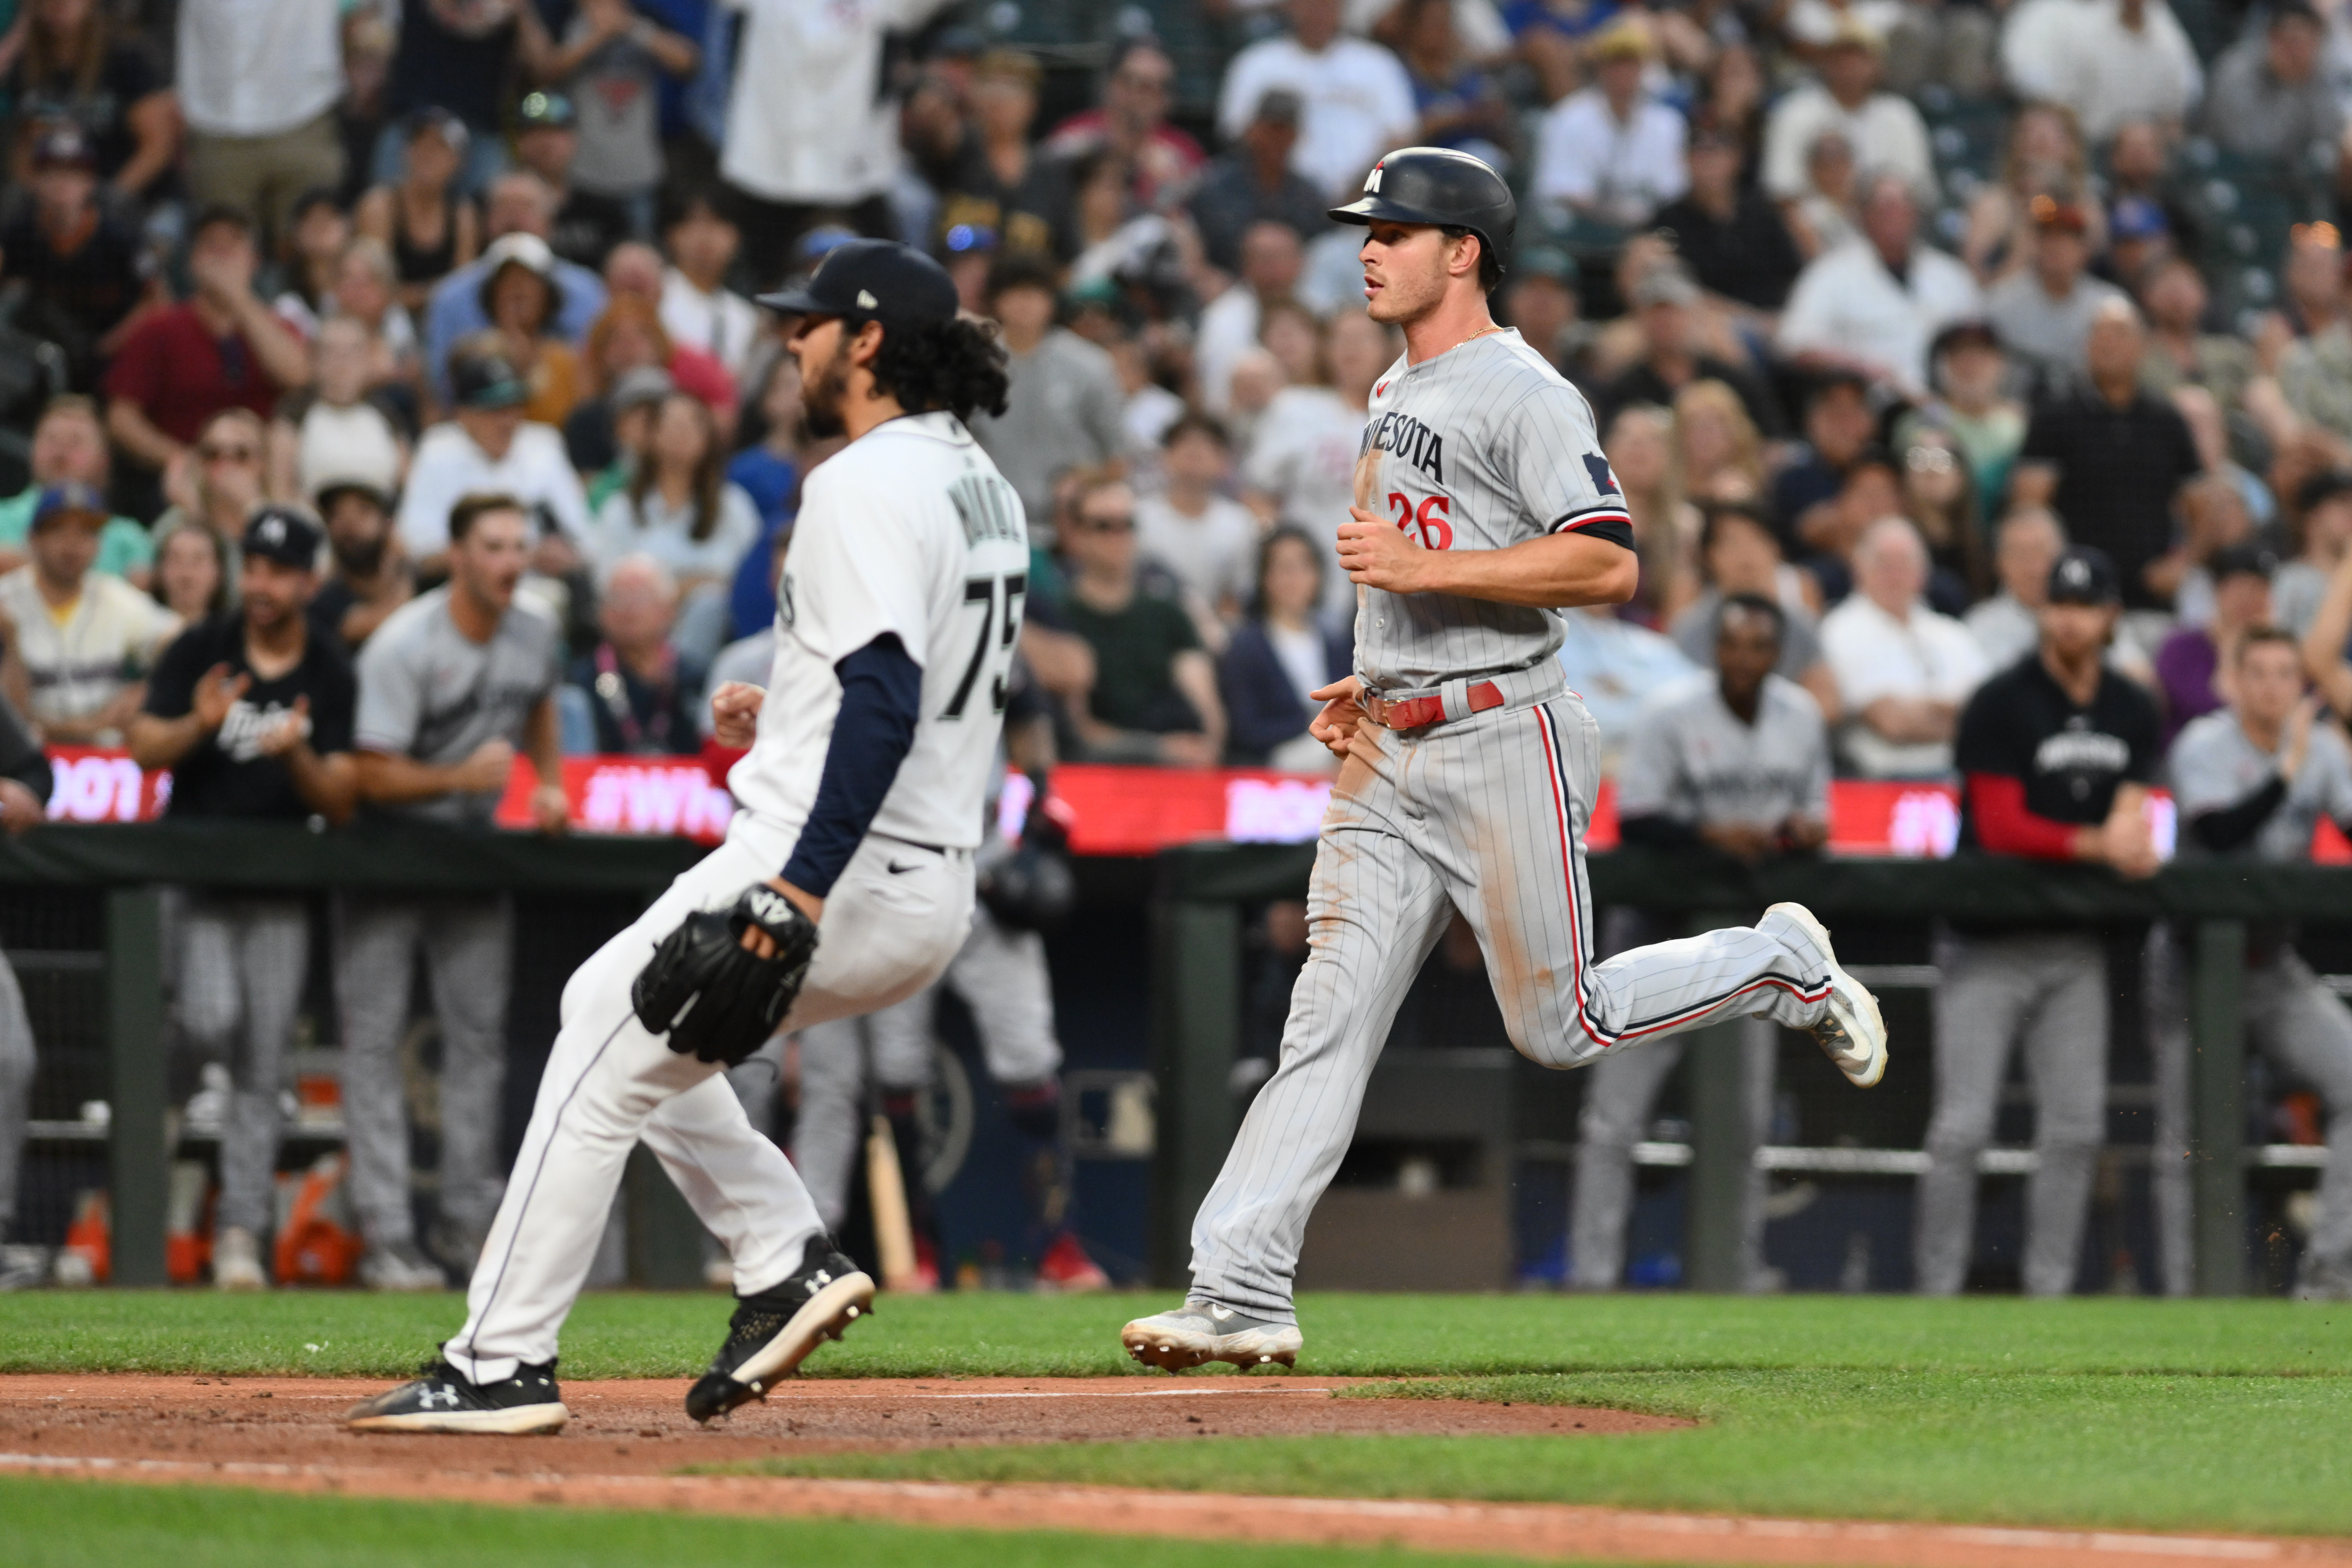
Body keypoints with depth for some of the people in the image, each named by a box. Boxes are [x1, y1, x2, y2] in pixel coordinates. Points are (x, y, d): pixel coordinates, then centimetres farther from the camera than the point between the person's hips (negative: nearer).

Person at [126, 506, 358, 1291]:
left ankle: (240, 1234, 2)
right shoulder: (201, 649, 1)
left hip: (282, 886, 1)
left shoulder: (334, 677, 0)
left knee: (264, 1067, -2)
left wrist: (297, 753, -23)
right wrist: (199, 726, -23)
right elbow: (144, 748, -3)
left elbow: (341, 802, -3)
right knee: (217, 1024, -22)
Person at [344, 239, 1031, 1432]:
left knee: (600, 1064, -3)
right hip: (937, 895, 10)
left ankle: (502, 1365, -3)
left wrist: (799, 893, -30)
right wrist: (790, 720, 21)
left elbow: (888, 695, -26)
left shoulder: (868, 485, -14)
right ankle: (788, 1264, 14)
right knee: (617, 1012, 23)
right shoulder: (982, 488, 16)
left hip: (842, 870, -10)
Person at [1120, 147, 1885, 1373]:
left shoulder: (1522, 395, -11)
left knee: (1558, 1027, -2)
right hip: (1391, 757, 8)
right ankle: (1241, 1295, -9)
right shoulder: (1396, 396, 18)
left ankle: (1786, 967, 22)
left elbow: (1607, 565, -20)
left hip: (1503, 745, -8)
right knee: (1328, 1018, -2)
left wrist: (1423, 569, -22)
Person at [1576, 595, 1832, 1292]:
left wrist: (1805, 830, -11)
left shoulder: (1801, 718, 4)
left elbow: (1813, 813, 12)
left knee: (1746, 1117, 8)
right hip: (1663, 927, -4)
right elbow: (1633, 821, -14)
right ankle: (1593, 1275, -5)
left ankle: (1743, 1273, 16)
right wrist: (1710, 832, -27)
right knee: (1615, 1115, -7)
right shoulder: (1673, 714, -10)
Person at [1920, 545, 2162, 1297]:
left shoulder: (2133, 712, 8)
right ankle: (1936, 1292, -4)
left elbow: (2131, 807, 12)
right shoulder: (2002, 704, -10)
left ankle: (2049, 1289, 10)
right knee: (1962, 1128, -9)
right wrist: (2100, 844, -18)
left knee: (2076, 1126, 3)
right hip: (1989, 944, -5)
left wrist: (2131, 829, -12)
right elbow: (2001, 827, -14)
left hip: (2077, 946, 5)